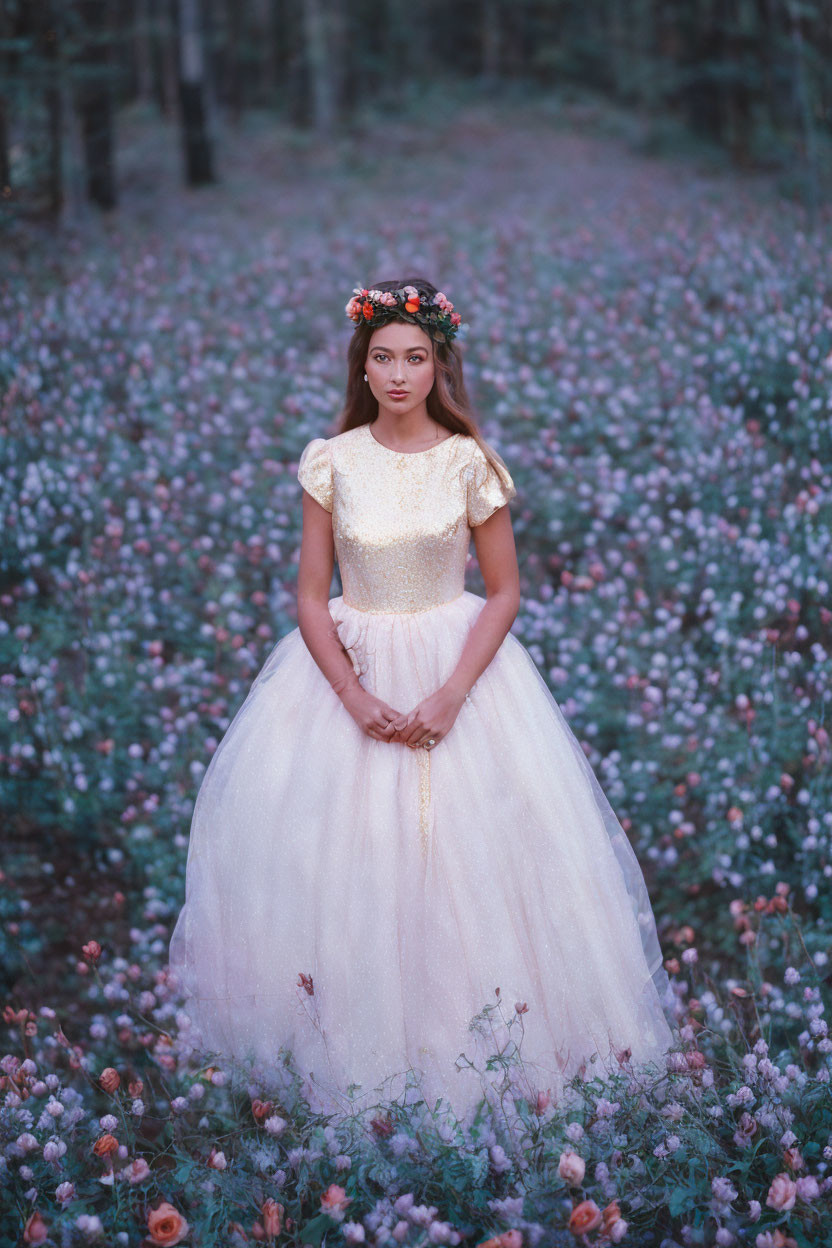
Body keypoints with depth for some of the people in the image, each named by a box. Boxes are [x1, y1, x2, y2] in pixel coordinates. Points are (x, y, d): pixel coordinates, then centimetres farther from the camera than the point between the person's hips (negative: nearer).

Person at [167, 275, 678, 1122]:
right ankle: (350, 1026, 18)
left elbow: (503, 592, -2)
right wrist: (356, 697, -13)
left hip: (458, 665, -1)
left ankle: (473, 1030, 16)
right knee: (339, 854, 0)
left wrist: (452, 696, -14)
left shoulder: (469, 463, -5)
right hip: (347, 670, 1)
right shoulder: (331, 462, -3)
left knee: (466, 853, -2)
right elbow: (310, 598, -1)